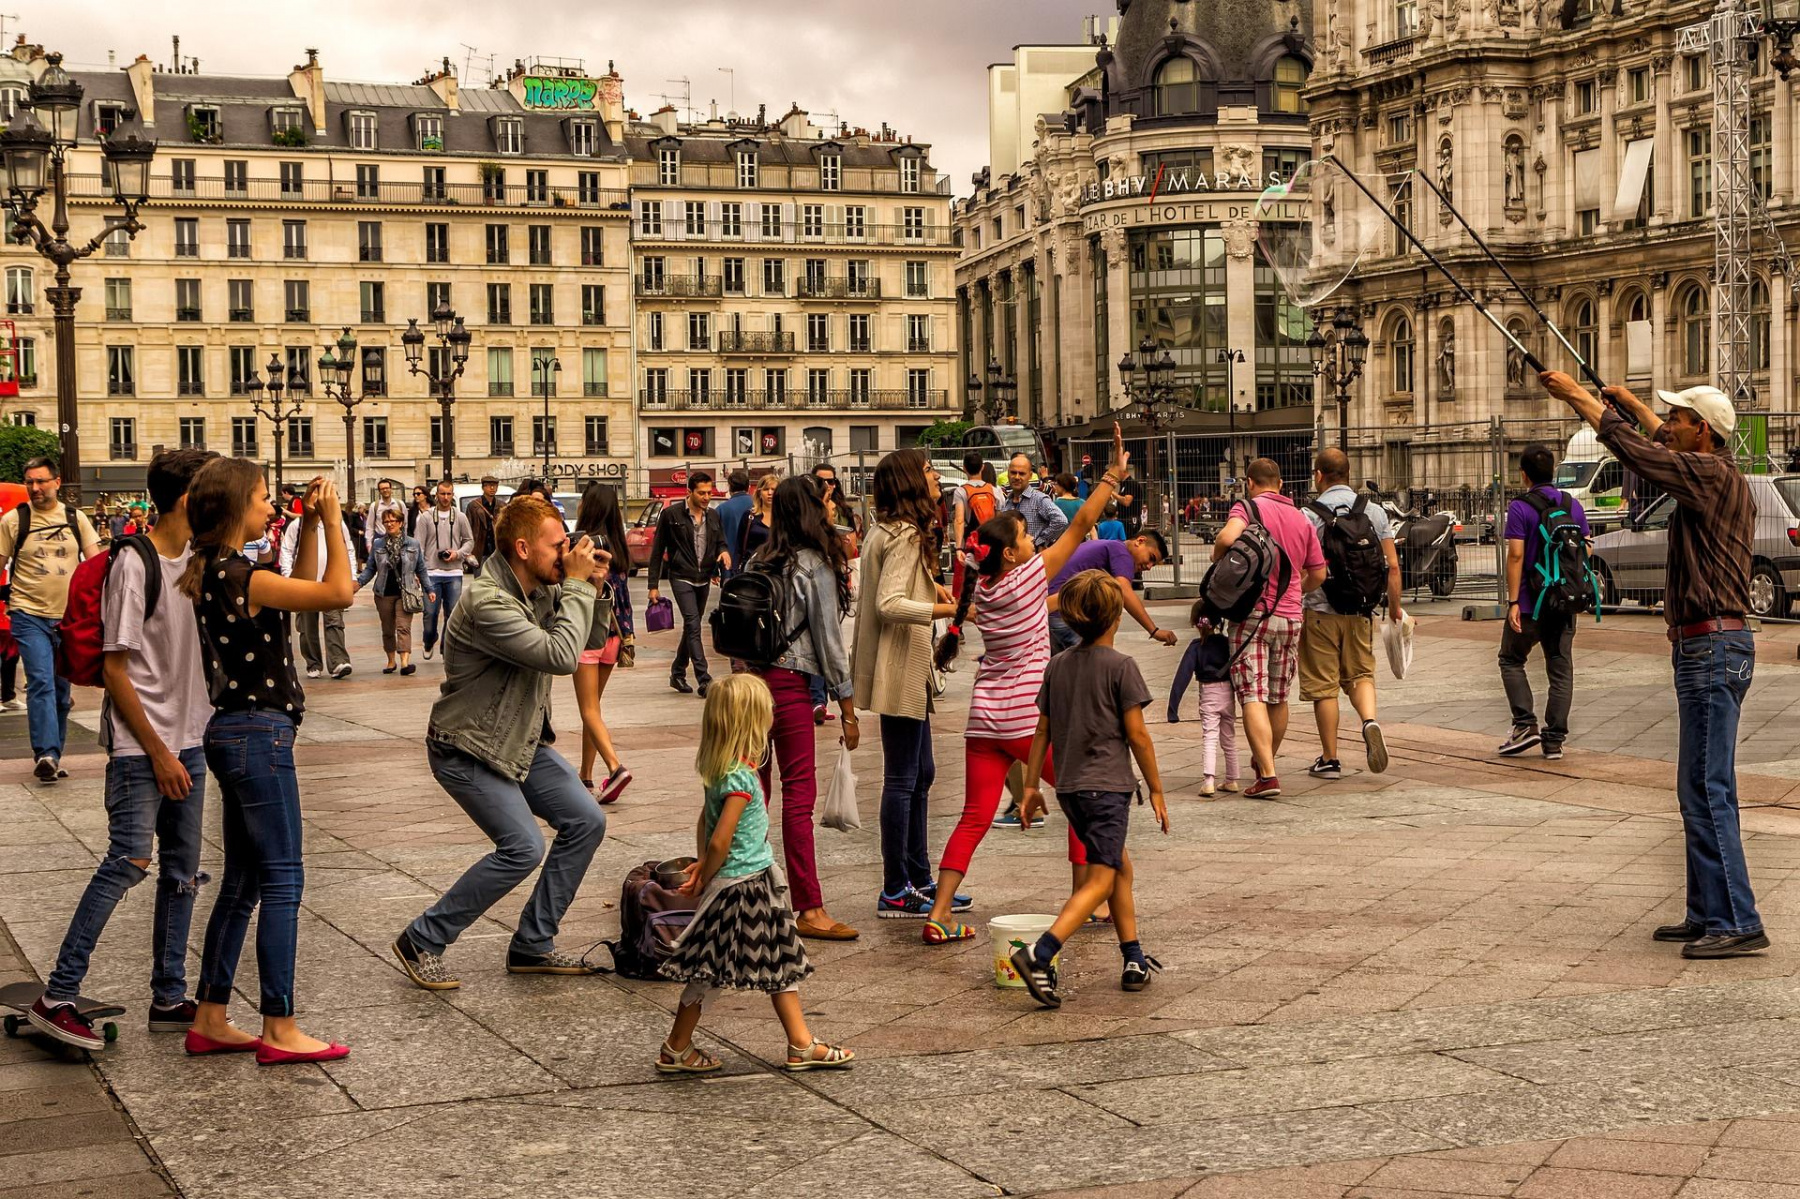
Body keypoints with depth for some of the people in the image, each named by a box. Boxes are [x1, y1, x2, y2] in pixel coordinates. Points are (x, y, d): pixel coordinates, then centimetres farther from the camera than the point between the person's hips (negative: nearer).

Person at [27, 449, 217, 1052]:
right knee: (130, 859, -16)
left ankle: (169, 998, 16)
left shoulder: (197, 561, 9)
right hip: (140, 744, -8)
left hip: (187, 739, 8)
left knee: (181, 870, 9)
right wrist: (157, 752, -14)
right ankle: (57, 997, -11)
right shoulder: (133, 564, -13)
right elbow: (115, 668, -14)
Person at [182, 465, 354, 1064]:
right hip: (259, 734, -10)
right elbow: (339, 592, -20)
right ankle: (279, 1030, -1)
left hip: (234, 733, 10)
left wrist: (310, 526, 14)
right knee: (282, 879, -4)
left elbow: (301, 588, 23)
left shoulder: (212, 572, 11)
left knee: (243, 880, 15)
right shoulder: (240, 577, -19)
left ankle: (210, 1019, 19)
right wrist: (332, 518, -11)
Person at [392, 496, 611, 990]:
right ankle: (421, 943, -3)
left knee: (586, 821, 2)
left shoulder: (541, 591, 1)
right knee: (522, 847, -18)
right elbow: (561, 656, -32)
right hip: (467, 751, -9)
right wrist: (578, 586, -24)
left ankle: (533, 945, 12)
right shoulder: (487, 603, -28)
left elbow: (587, 641, 12)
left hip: (522, 742, 9)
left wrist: (587, 587, -4)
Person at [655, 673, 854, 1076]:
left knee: (782, 961, 14)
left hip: (758, 882, 10)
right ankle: (676, 1050, 17)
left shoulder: (723, 770, 4)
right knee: (710, 971, 4)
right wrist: (704, 880, -10)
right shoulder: (741, 778, -25)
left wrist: (702, 868, 11)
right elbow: (720, 841, -24)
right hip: (741, 887, -10)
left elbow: (705, 822, 12)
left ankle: (801, 1045, 21)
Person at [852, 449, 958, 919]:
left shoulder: (890, 531, 15)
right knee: (903, 779, -6)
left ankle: (918, 879, 24)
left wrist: (929, 585, 11)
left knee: (921, 774, 16)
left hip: (905, 670, 11)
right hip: (900, 672, -11)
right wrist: (946, 609, -29)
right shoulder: (904, 536, -17)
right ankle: (895, 892, -2)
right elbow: (889, 604, -26)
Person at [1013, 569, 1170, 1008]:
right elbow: (1136, 734, -9)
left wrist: (1031, 786, 16)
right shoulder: (1121, 666, -9)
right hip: (1107, 785, -7)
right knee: (1100, 881, -8)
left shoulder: (1057, 666, 9)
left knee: (1121, 868, 20)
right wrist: (1156, 790, -2)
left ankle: (1135, 960, 23)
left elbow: (1043, 730, 11)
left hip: (1070, 787, 7)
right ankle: (1039, 955, -25)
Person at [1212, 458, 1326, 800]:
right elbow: (1318, 573, 15)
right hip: (1291, 617, 5)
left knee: (1253, 697, -7)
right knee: (1279, 699, 17)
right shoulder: (1302, 519, 13)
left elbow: (1228, 537, -24)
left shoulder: (1248, 506, -3)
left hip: (1254, 611, -5)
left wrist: (1217, 558, -2)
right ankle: (1264, 762, 33)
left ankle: (1267, 775, -17)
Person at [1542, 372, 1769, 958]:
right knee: (1699, 789, 13)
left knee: (1708, 791, -10)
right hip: (1713, 646, 10)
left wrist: (1576, 395, 0)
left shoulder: (1711, 475, -13)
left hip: (1712, 647, -10)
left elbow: (1632, 448, -11)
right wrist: (1631, 403, 45)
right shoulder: (1718, 476, 15)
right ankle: (1708, 915, 19)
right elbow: (1665, 447, 35)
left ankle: (1738, 923, -11)